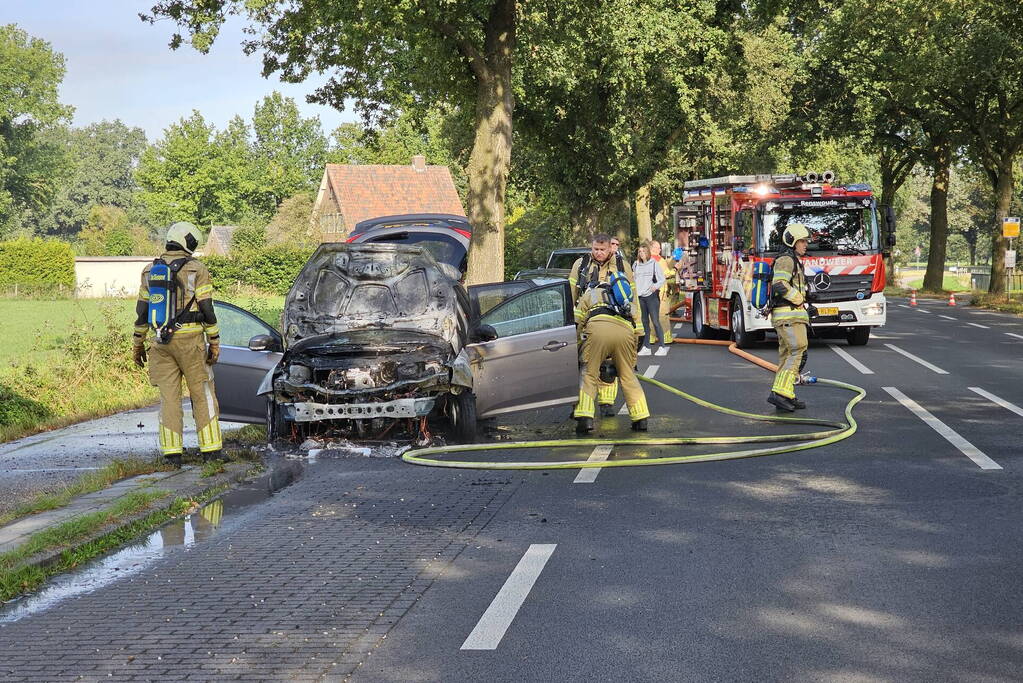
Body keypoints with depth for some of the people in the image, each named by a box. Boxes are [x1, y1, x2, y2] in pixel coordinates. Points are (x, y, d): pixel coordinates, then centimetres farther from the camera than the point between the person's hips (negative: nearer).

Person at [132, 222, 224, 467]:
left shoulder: (150, 270, 10)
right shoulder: (196, 269, -3)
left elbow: (142, 310, 11)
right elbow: (206, 308, -7)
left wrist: (138, 344, 17)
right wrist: (214, 342, -1)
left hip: (161, 342, 4)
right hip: (190, 339, -3)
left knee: (168, 397, 6)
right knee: (202, 394, 5)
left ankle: (172, 453, 3)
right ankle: (211, 449, 5)